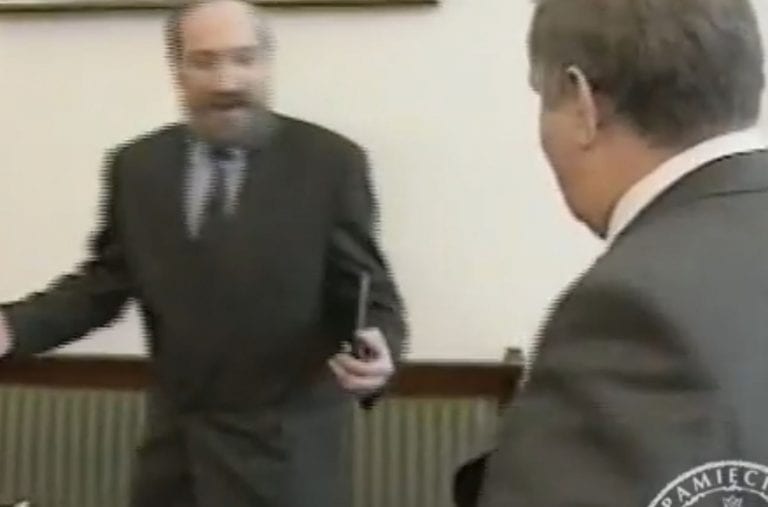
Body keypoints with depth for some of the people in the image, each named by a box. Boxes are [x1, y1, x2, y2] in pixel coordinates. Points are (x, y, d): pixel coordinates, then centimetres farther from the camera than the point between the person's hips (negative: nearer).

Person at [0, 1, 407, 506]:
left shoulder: (330, 162, -8)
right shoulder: (136, 165, 2)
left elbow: (367, 290, -6)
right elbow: (104, 283, 7)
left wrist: (378, 347, -27)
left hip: (285, 447, -3)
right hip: (175, 439, 4)